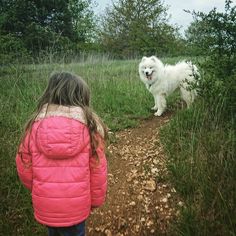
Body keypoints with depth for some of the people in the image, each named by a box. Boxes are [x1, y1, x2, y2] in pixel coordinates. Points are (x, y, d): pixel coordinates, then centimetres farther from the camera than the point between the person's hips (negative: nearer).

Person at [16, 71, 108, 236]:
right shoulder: (90, 125, -16)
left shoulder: (35, 125, -12)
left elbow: (24, 168, -4)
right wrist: (96, 199, 7)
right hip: (76, 207, -1)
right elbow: (98, 169, -11)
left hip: (44, 206, 2)